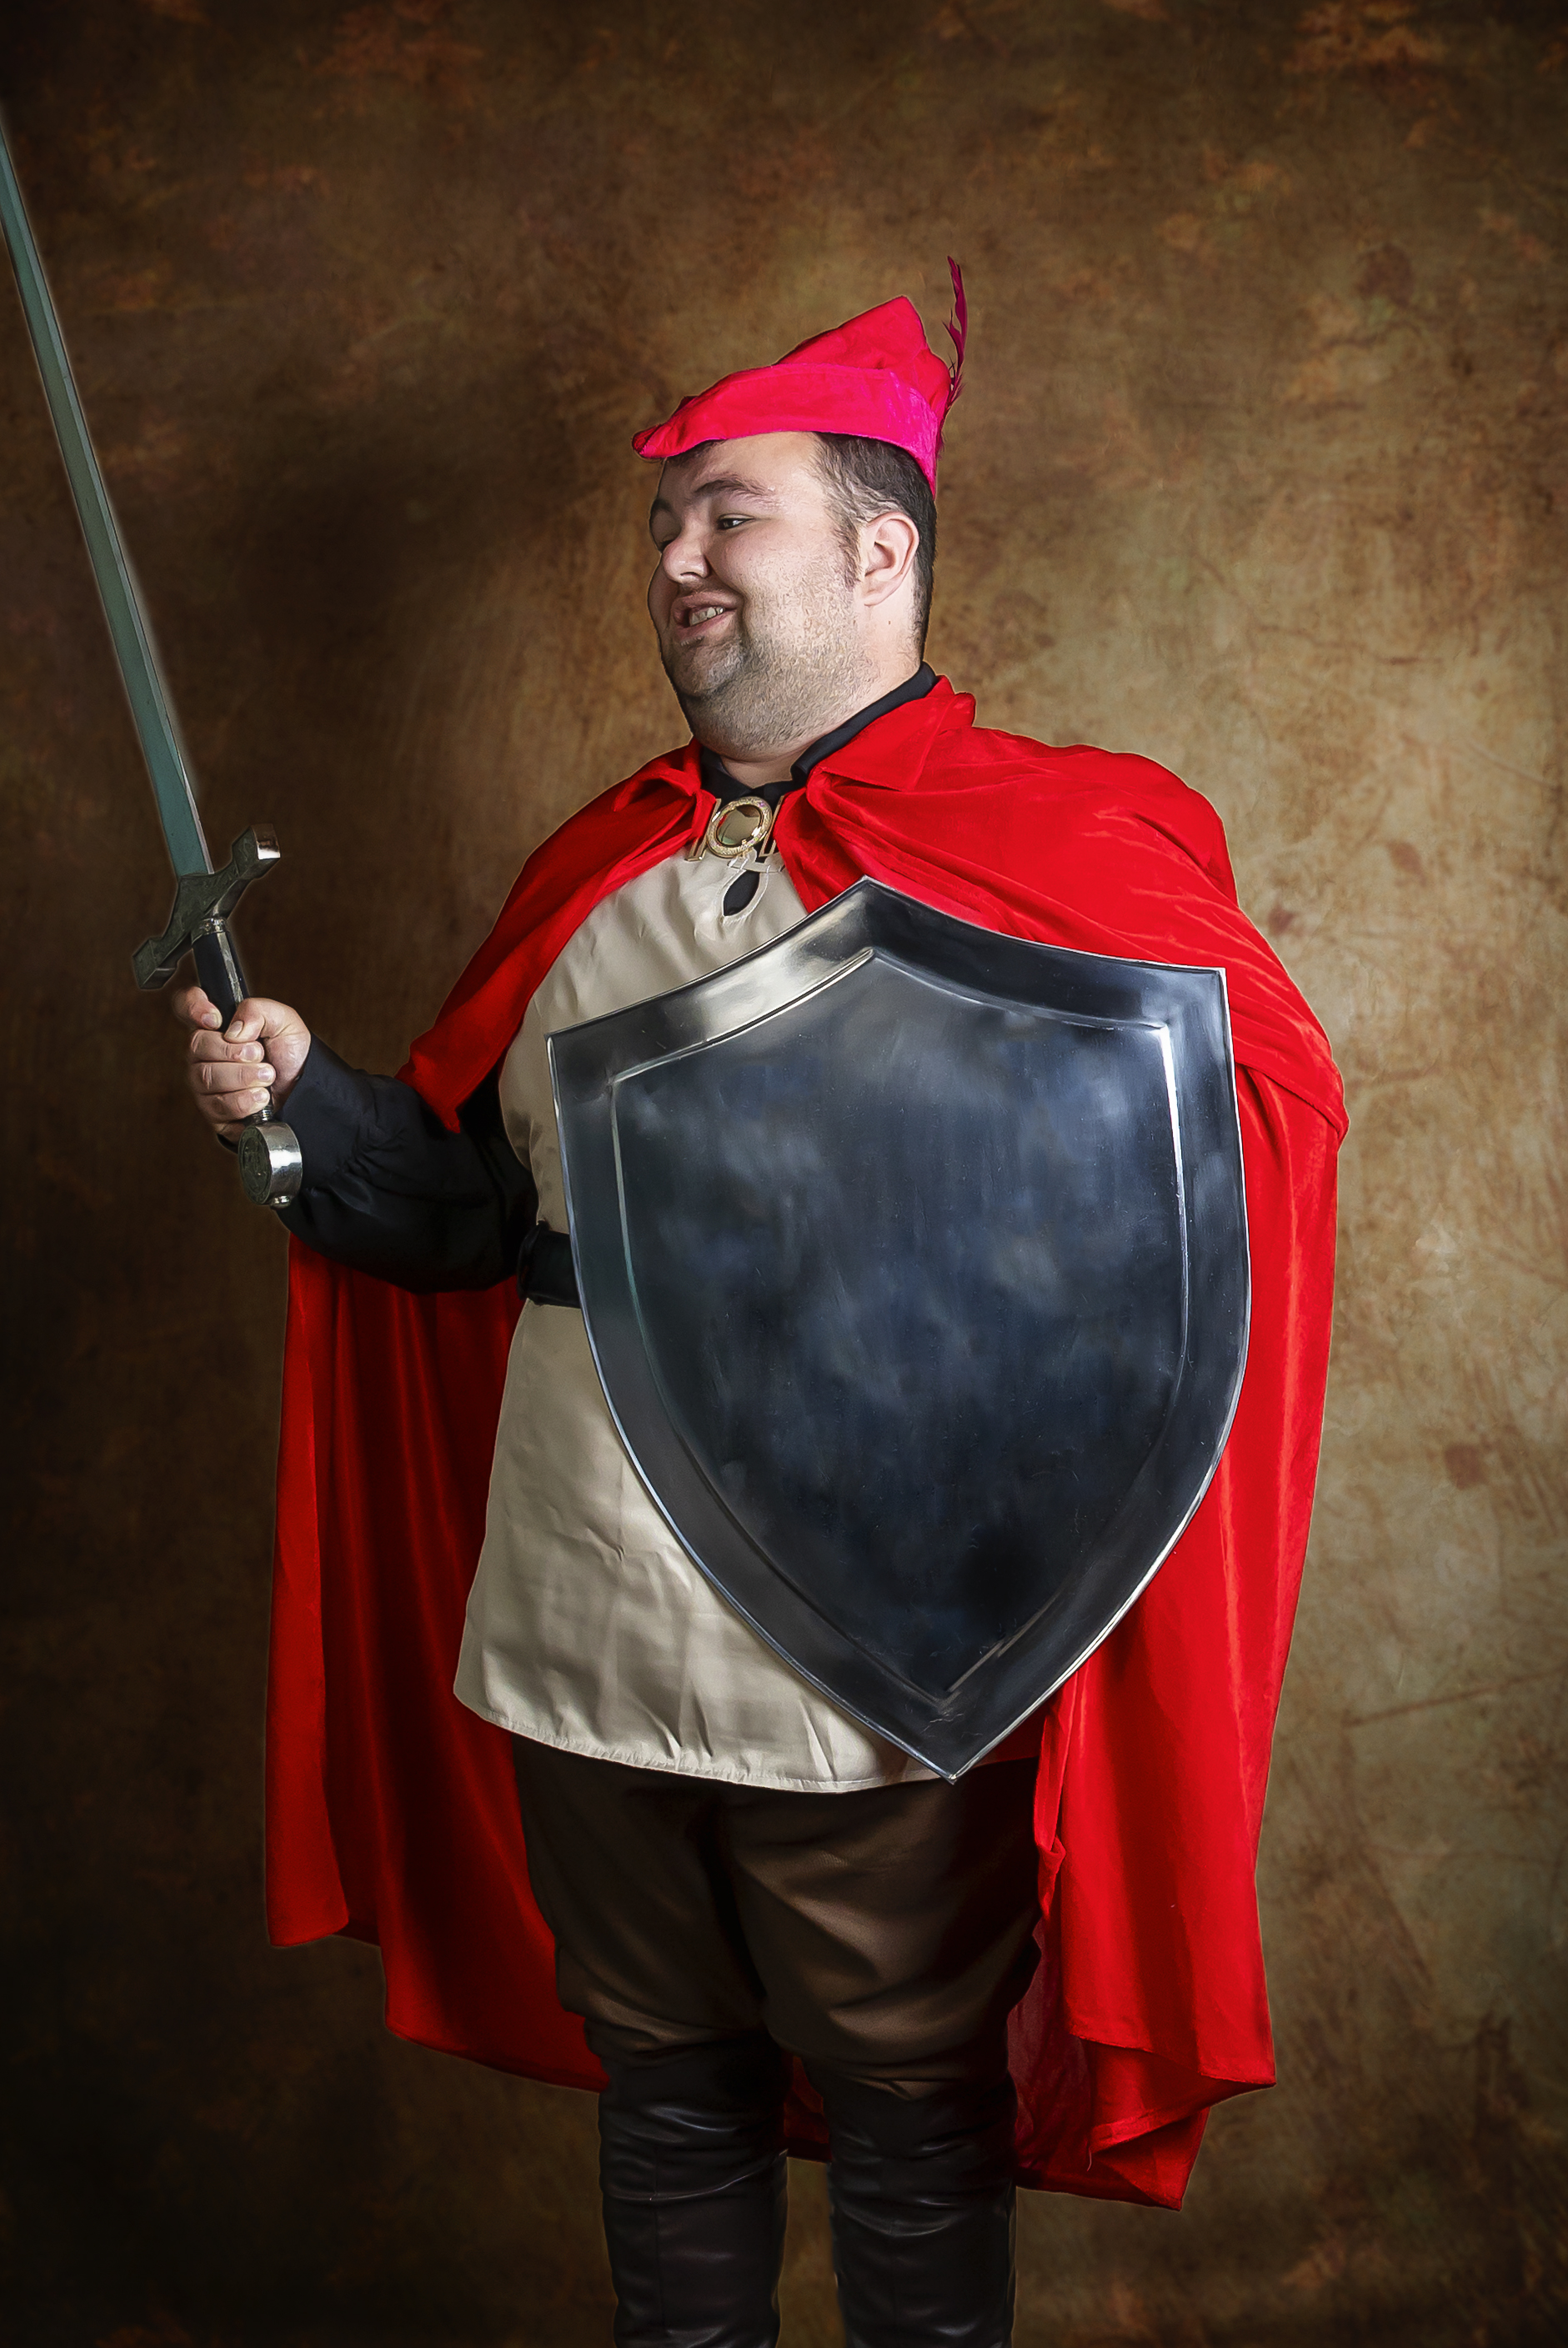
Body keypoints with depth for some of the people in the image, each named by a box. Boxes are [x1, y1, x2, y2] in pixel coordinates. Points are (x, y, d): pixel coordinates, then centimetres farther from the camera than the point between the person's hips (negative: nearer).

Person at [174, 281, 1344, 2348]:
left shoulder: (1056, 840, -6)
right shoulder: (596, 868, 11)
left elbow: (1265, 1118, -14)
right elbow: (466, 1208, 14)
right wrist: (305, 1105, -3)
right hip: (574, 1652, 5)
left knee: (911, 2138, 13)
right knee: (663, 2103, 21)